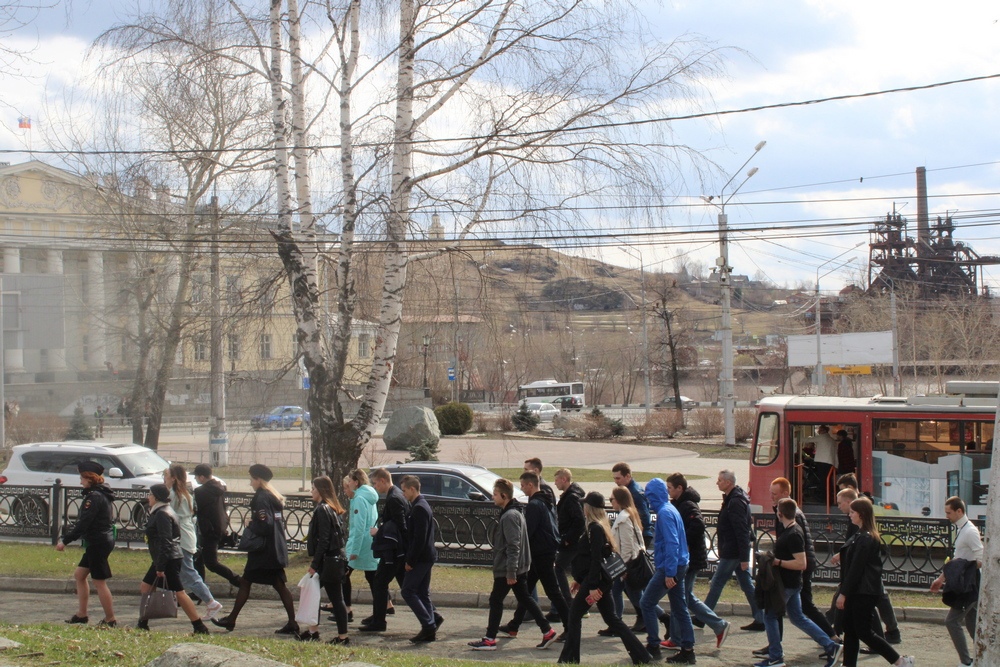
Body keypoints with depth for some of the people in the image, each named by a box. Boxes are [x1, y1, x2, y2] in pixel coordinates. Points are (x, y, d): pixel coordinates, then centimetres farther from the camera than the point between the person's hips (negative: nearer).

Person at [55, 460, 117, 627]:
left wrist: (65, 541, -16)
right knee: (79, 575, 16)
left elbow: (83, 523, -21)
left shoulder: (94, 497, -17)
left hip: (98, 543, -10)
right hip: (98, 543, 10)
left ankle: (110, 619, 2)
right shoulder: (102, 494, 14)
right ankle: (82, 614, 20)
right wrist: (67, 535, 19)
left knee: (99, 582, -4)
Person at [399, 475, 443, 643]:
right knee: (422, 592, 12)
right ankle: (430, 629, 13)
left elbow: (419, 538, -22)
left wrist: (410, 561, -19)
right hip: (426, 557, 10)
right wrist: (410, 558, 19)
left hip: (421, 558, -10)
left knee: (407, 591, -8)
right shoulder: (422, 506, 16)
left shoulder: (419, 508, -17)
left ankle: (428, 625, -11)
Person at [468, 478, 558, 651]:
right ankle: (547, 631, 11)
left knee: (496, 600, -1)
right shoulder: (515, 512, 13)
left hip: (507, 569, -10)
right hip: (520, 567, 10)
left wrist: (510, 572, -24)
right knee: (525, 599, 13)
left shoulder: (510, 516, -19)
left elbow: (513, 546, -24)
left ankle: (489, 640, 5)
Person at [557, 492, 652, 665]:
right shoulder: (601, 527, 15)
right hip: (601, 580, 10)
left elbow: (596, 559, -21)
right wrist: (579, 579, 25)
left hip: (595, 580, -10)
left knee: (574, 615, 0)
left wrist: (593, 586, -23)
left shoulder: (594, 529, -15)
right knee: (611, 618, 11)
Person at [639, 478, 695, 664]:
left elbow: (671, 544, -22)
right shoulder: (671, 510, 14)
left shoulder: (664, 513, -16)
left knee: (646, 603, -1)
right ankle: (687, 650, 10)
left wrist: (669, 572, -24)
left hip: (670, 567, -10)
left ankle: (653, 646, 3)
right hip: (679, 566, 10)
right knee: (679, 608, 9)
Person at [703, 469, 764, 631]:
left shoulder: (735, 503, -19)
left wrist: (744, 557, -24)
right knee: (747, 585, 10)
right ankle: (760, 620, 10)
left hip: (731, 553, -10)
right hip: (736, 551, 10)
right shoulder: (734, 498, 12)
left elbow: (742, 531, -23)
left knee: (716, 584, 0)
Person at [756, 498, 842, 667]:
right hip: (789, 583, 10)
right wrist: (773, 557, 13)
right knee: (797, 618, 14)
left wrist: (778, 562, -23)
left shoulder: (793, 535, -21)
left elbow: (801, 564, -26)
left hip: (787, 584, -10)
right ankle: (831, 647, 13)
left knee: (770, 616, 1)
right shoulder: (789, 530, 10)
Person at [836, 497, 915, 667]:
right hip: (858, 591, 10)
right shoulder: (862, 535, 14)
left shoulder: (864, 538, -18)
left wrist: (843, 593, -18)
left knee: (863, 632, -6)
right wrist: (844, 592, 18)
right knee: (850, 630, 10)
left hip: (863, 593, -10)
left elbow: (855, 568, -20)